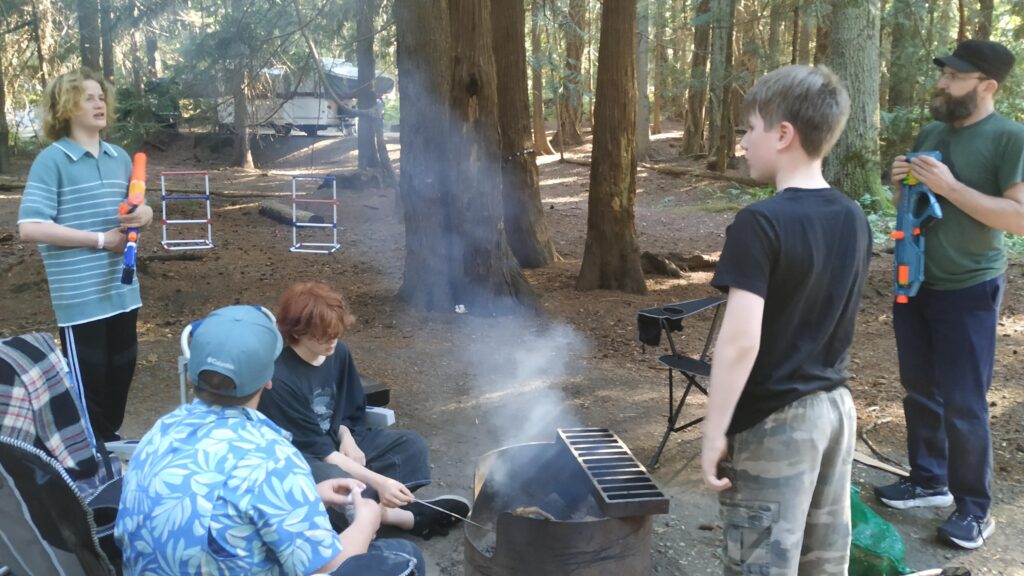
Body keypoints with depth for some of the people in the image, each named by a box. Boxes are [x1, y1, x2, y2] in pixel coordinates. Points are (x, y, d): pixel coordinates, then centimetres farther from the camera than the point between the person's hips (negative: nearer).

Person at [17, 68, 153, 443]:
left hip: (120, 288, 7)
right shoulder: (51, 160, -12)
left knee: (121, 368, 18)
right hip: (80, 295, -6)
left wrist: (143, 215, -7)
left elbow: (140, 210, 19)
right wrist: (100, 239, -18)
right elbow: (29, 228, -18)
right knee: (88, 377, 4)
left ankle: (110, 438, 37)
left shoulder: (119, 157, 8)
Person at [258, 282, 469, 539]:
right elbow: (318, 450, -25)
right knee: (336, 481, -39)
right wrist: (378, 481, -32)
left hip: (336, 442, 8)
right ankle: (407, 516, -21)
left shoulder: (338, 353, -4)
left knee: (411, 444, -5)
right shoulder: (279, 379, -26)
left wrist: (347, 438, -13)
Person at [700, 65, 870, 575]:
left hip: (773, 422, -7)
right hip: (836, 406, 8)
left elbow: (741, 342, -24)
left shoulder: (761, 222, -20)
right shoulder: (853, 219, 4)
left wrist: (714, 433, -16)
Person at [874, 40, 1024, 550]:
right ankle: (929, 479, 31)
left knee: (963, 403, -1)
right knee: (920, 390, 15)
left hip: (969, 290, -7)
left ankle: (974, 507, 14)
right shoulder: (930, 134, 8)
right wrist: (902, 184, -3)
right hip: (915, 281, 7)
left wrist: (949, 186, -23)